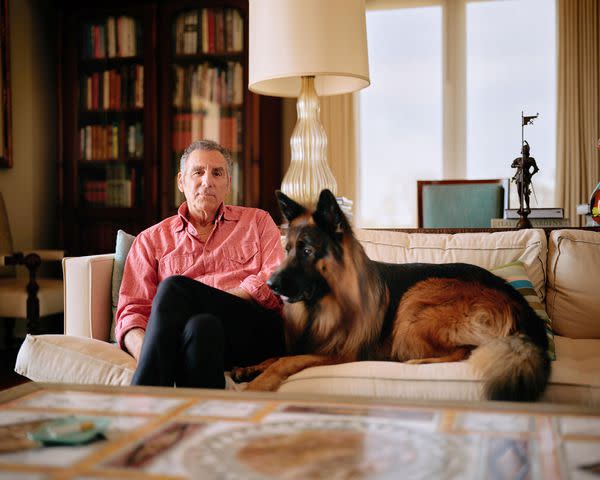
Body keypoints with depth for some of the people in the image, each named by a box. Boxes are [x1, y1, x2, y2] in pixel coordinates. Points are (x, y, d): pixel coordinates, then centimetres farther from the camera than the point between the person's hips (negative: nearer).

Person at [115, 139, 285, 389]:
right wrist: (144, 347, -15)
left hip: (257, 329, 0)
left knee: (174, 288, -28)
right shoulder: (151, 239, 22)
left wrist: (214, 302, -10)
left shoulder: (257, 221, 23)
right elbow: (131, 310, 10)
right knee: (201, 325, -38)